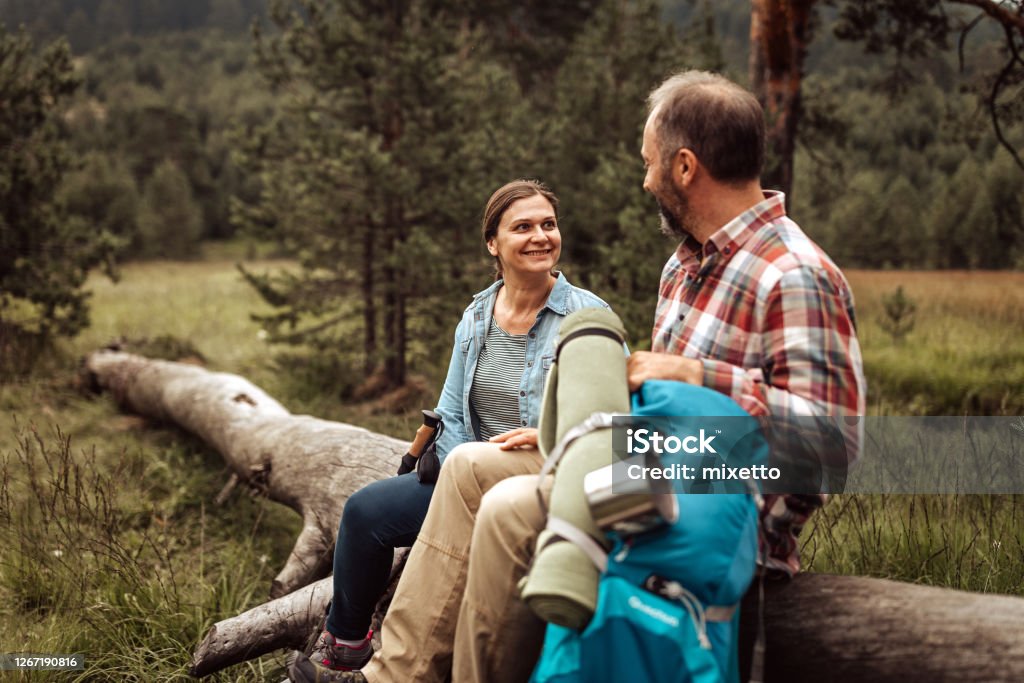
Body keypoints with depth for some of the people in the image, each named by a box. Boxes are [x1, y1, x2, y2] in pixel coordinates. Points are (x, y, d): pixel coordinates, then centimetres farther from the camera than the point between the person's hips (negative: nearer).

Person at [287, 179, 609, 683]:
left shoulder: (588, 317, -8)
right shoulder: (476, 317, 8)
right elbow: (450, 416, 8)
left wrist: (549, 436, -26)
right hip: (471, 479, 6)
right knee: (366, 510, -10)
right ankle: (346, 640, 14)